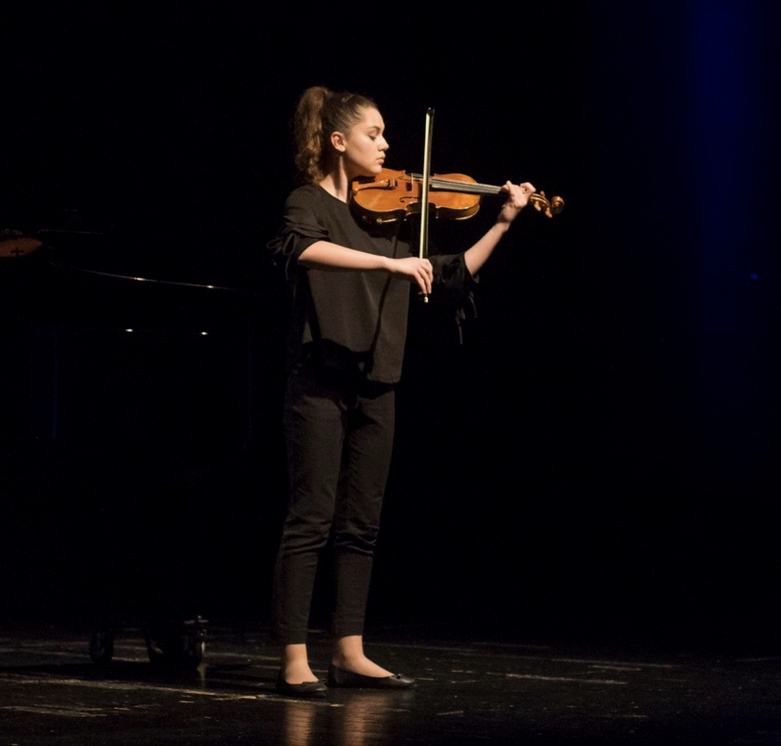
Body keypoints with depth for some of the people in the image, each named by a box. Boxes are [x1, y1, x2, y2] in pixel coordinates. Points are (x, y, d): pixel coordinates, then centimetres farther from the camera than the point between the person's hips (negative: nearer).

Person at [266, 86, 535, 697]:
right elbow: (298, 249, -29)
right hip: (321, 383, -7)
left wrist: (504, 222, 8)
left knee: (360, 525, 10)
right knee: (311, 521, -7)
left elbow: (451, 279, 15)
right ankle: (295, 663, -5)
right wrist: (388, 262, -34)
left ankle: (350, 654, 17)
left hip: (375, 387, 7)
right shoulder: (309, 203, -4)